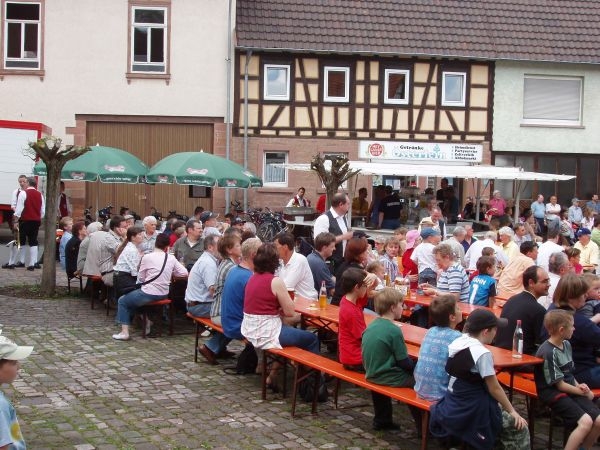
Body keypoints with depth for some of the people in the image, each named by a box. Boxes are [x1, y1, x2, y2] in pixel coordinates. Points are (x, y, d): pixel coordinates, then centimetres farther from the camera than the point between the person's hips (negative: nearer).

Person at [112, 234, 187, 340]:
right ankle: (146, 323, 29)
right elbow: (184, 273, 1)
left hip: (149, 295, -6)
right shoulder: (171, 258, -2)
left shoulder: (147, 257, -12)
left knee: (122, 301, 16)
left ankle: (124, 332, 8)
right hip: (164, 295, 6)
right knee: (135, 296, 33)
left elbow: (140, 279, -2)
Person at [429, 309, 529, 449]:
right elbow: (494, 389, -14)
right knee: (519, 428, 1)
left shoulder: (458, 342, 2)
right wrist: (512, 411, -2)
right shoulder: (482, 353, -21)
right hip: (471, 410, -9)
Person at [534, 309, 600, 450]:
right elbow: (560, 385, -13)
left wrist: (579, 386, -2)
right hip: (553, 394, -8)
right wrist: (582, 391, -4)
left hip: (570, 390, 8)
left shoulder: (566, 344, 9)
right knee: (586, 422, -25)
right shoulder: (548, 352, -18)